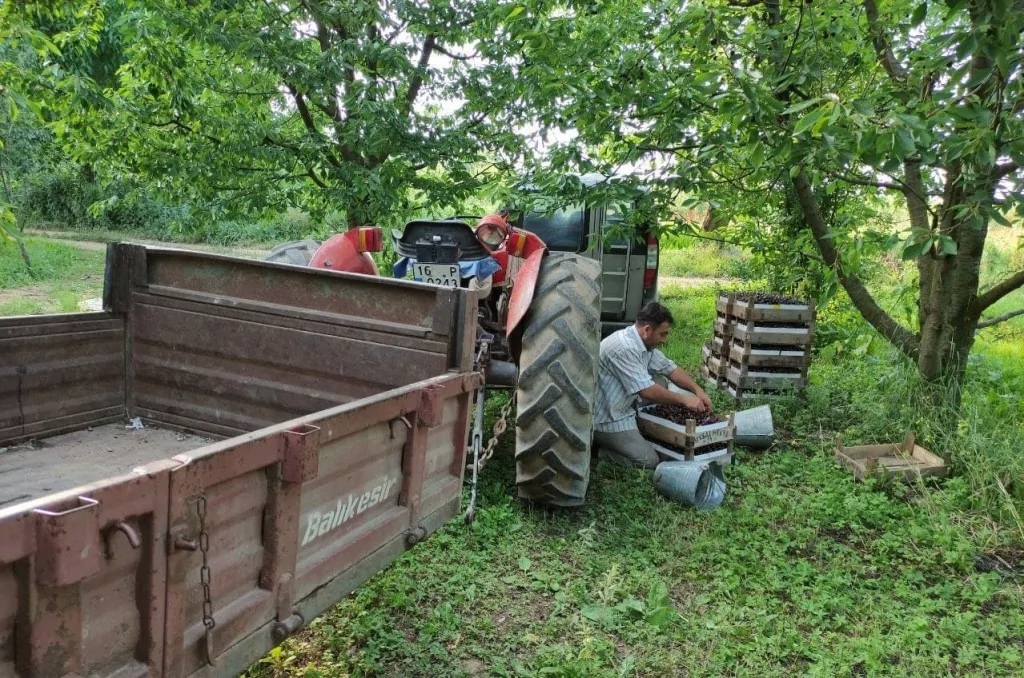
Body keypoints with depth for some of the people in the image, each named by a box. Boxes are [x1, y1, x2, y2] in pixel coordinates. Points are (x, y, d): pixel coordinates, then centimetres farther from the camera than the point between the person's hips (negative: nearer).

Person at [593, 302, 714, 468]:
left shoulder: (646, 343, 4)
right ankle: (595, 444, 0)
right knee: (649, 461, -11)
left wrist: (698, 390, -2)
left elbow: (670, 369, 12)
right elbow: (648, 391, -28)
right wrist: (684, 400, -18)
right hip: (606, 418, -10)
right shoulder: (623, 348, -28)